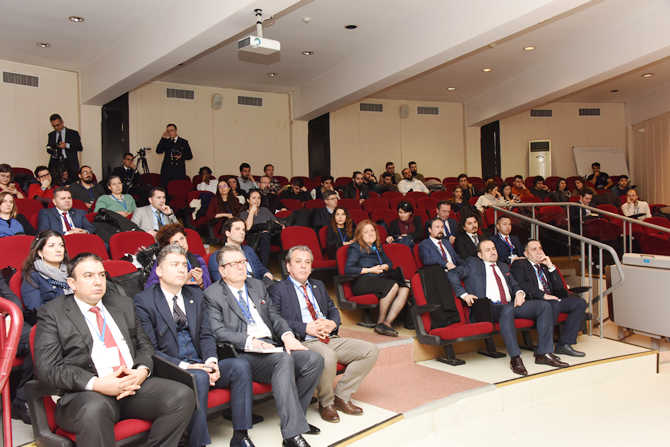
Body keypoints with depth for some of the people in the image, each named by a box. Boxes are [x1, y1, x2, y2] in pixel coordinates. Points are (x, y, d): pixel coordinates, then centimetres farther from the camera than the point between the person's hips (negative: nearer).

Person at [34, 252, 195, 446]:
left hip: (135, 385, 5)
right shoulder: (52, 313, 5)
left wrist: (142, 371, -4)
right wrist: (96, 384, -17)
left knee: (183, 395, -21)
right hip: (86, 394, -4)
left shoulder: (123, 304, 21)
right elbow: (48, 369, -5)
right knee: (94, 409, -39)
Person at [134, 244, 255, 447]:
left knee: (241, 365, -19)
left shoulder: (196, 295, 15)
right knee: (199, 377, -35)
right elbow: (150, 350, -9)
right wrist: (185, 366, -20)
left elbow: (206, 335, 11)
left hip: (200, 365, 6)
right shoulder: (143, 301, -4)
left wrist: (211, 361, -10)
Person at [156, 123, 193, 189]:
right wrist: (163, 138, -4)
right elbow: (158, 151, -1)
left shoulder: (183, 142, 12)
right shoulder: (166, 141, 15)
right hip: (167, 172, 1)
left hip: (179, 172, -1)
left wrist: (181, 156, -10)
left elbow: (190, 156, 10)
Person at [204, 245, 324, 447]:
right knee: (284, 360, -35)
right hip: (244, 354, -7)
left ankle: (294, 416, 0)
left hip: (272, 346, 7)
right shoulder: (212, 295, 1)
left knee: (314, 359, -17)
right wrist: (250, 341, -24)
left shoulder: (257, 286, 22)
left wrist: (287, 336, -3)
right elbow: (218, 332, -10)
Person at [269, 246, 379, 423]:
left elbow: (332, 309, 24)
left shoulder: (318, 285, 26)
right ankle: (326, 403, -8)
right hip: (303, 342, -7)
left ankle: (341, 396, 3)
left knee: (370, 350, -8)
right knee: (327, 357, -38)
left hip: (330, 338, 7)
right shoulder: (278, 289, 4)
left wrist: (333, 323, -1)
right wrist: (305, 328, -18)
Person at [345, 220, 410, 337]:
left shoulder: (378, 247, 25)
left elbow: (389, 263, 28)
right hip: (362, 282, -7)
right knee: (393, 286, -31)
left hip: (380, 280, 7)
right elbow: (348, 269, -6)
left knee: (404, 289, -21)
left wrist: (384, 267, 2)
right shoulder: (355, 248, 5)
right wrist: (370, 270, -9)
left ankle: (387, 323, -26)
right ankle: (380, 322, -20)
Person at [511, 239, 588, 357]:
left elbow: (559, 287, 17)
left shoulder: (545, 266, 27)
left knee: (580, 303, -10)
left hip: (552, 299, 7)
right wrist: (543, 295, -21)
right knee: (554, 304, -35)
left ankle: (563, 344, -12)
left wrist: (551, 266, 6)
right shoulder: (520, 265, 6)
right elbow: (521, 284, -13)